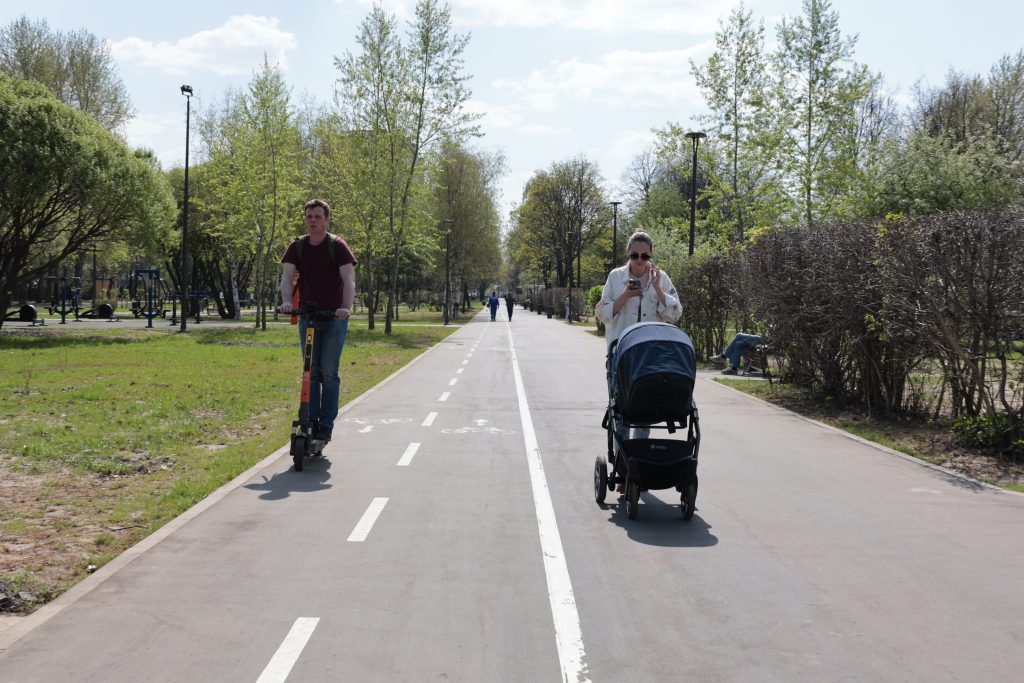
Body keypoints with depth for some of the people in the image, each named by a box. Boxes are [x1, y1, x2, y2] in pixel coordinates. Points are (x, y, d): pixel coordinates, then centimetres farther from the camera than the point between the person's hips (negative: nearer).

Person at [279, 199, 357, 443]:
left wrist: (346, 307, -34)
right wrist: (287, 301, -27)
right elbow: (287, 276, -8)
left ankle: (326, 425, 3)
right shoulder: (297, 246, 2)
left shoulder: (337, 246, -9)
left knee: (329, 372, -4)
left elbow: (349, 279, -18)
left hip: (334, 317, -4)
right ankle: (311, 421, 11)